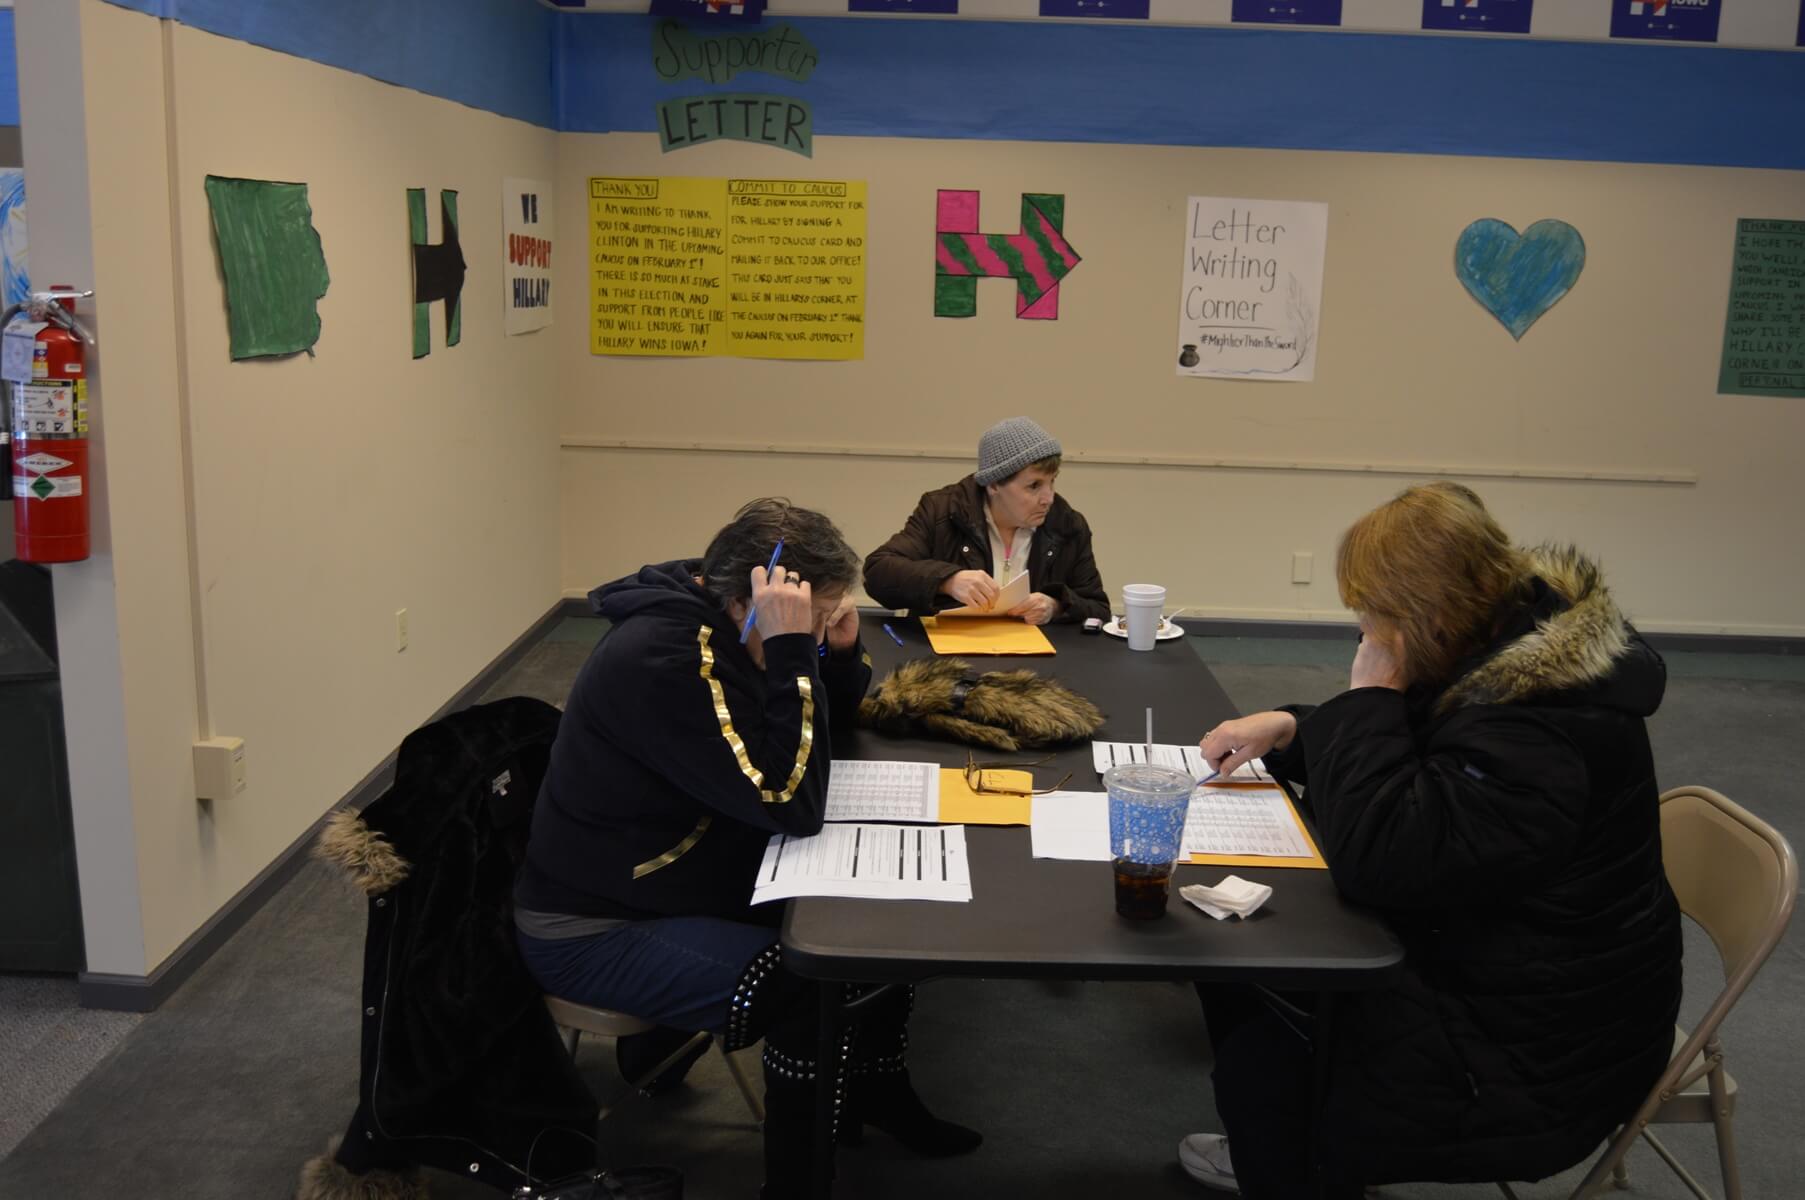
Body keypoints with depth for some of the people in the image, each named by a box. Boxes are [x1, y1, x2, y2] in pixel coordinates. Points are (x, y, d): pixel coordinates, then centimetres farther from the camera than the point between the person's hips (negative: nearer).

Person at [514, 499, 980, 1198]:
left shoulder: (717, 624, -1)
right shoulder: (662, 657, -30)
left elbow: (829, 725, 12)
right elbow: (791, 804, -30)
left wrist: (840, 646, -8)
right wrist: (792, 649, -32)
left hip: (697, 877, 10)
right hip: (598, 928, -10)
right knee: (816, 995, -27)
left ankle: (877, 1094, 25)